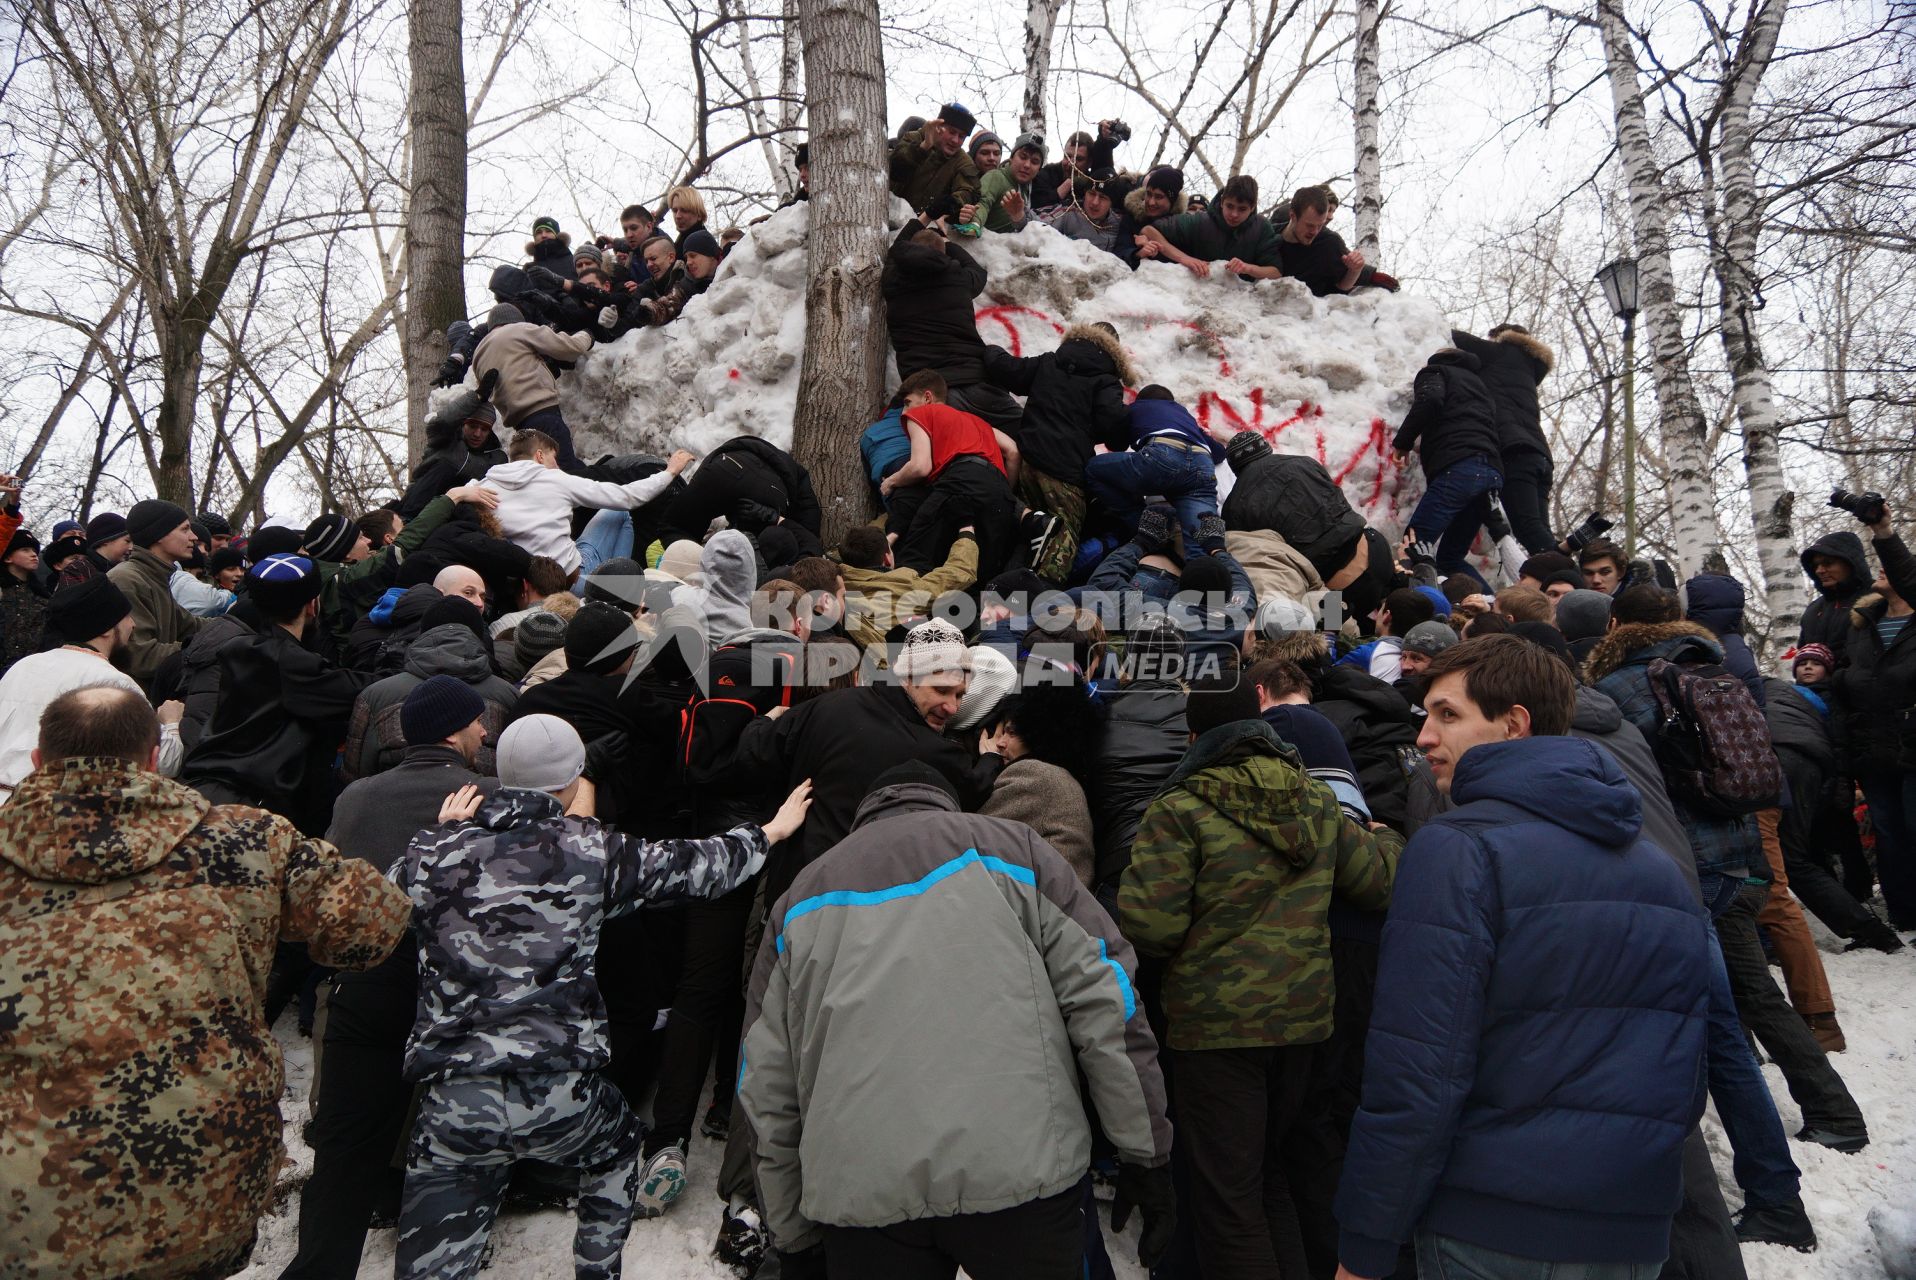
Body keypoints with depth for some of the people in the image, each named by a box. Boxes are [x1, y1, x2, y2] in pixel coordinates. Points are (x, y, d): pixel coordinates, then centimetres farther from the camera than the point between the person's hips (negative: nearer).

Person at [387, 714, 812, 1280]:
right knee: (617, 1148, 33)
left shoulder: (433, 852, -1)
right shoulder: (592, 849, -4)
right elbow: (693, 865, 8)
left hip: (453, 1102, 1)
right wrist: (770, 832, 24)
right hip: (563, 1096, 0)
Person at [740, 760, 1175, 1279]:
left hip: (860, 1190, 2)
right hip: (1022, 1169, -1)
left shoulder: (801, 899, 19)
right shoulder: (1009, 847, 10)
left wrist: (795, 1238, 23)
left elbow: (766, 1087, 16)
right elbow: (1102, 998, 2)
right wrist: (1146, 1154, 8)